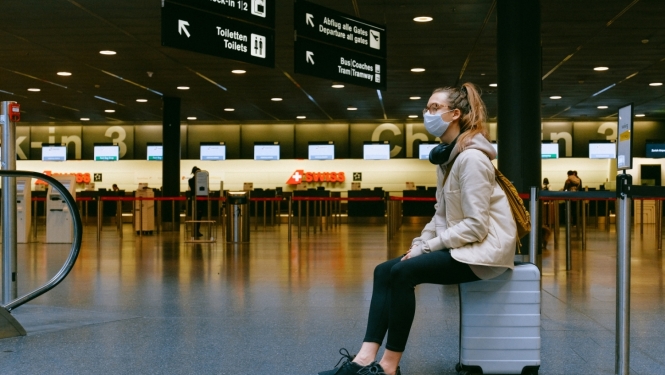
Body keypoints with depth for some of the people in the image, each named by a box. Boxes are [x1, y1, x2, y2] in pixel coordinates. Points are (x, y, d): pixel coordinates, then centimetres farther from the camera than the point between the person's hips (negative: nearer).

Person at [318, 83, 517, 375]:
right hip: (460, 245, 10)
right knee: (384, 271, -4)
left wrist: (427, 247, -17)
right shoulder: (447, 156, 13)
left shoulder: (471, 158, -18)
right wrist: (420, 243, 0)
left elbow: (476, 225, -22)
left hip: (484, 247, -10)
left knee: (403, 272, -25)